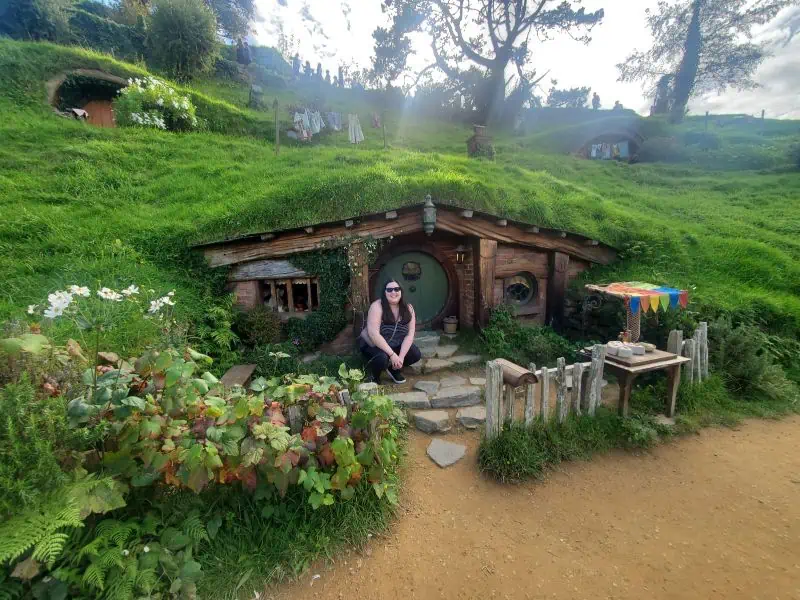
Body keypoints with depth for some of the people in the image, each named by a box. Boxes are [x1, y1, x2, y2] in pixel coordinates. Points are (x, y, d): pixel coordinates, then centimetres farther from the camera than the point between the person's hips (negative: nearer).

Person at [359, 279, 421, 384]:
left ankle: (394, 369, 12)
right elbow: (373, 334, -30)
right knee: (382, 358, -34)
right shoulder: (377, 306, -23)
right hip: (372, 345, -5)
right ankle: (374, 375, 1)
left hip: (395, 346, 5)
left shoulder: (408, 308, -9)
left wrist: (401, 356, -23)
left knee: (416, 354, -14)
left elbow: (410, 334, -11)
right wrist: (392, 354, -32)